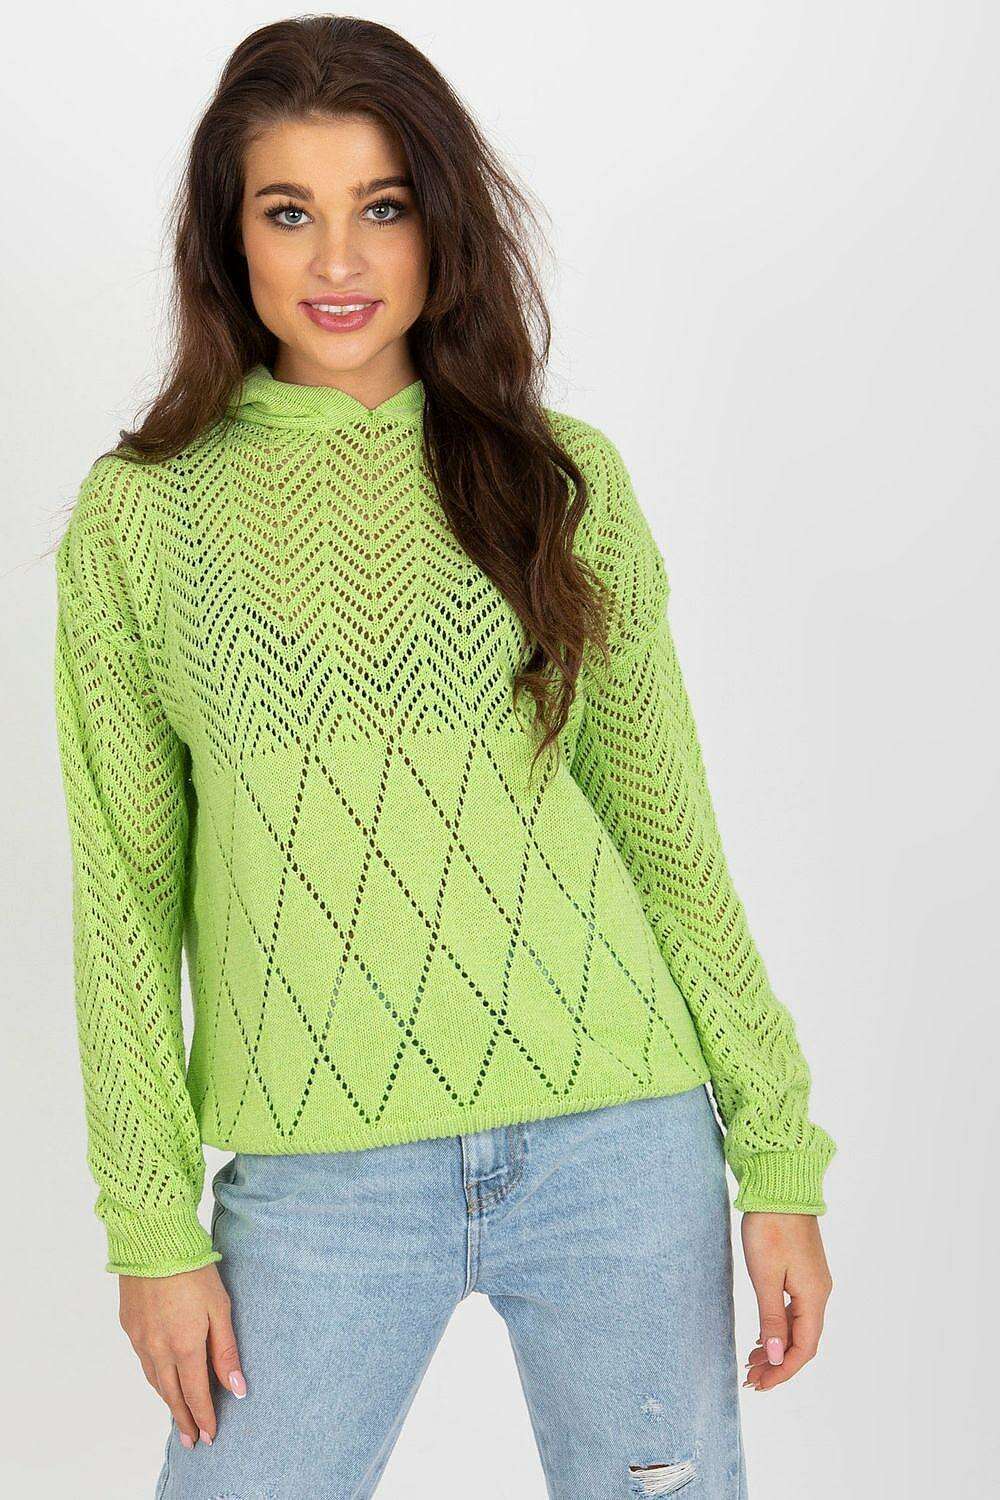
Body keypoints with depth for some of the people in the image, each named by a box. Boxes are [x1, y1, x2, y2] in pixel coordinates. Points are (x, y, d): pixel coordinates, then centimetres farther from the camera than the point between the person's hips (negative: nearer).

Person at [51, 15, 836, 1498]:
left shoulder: (561, 477, 4)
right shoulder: (138, 514, 2)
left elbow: (667, 834, 6)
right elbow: (125, 891, 4)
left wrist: (778, 1158, 4)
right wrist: (154, 1224, 0)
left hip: (618, 1145, 1)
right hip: (320, 1184, 0)